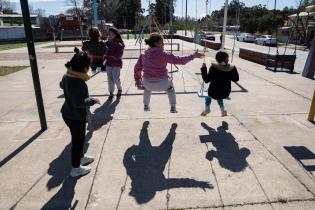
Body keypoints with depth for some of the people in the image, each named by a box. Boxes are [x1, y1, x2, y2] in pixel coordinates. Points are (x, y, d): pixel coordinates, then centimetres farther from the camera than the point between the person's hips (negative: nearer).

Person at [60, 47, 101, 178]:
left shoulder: (67, 76, 1)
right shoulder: (78, 82, -30)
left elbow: (62, 85, 22)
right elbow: (79, 102, -33)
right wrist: (93, 100, -21)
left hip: (67, 113, 9)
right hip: (76, 117, -9)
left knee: (79, 138, 26)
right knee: (78, 140, 8)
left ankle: (81, 157, 48)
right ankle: (76, 169, 25)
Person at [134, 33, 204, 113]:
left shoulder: (144, 55, 1)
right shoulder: (163, 55, -14)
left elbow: (137, 68, 9)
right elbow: (179, 60, -14)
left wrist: (137, 80, 24)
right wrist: (193, 56, -4)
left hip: (148, 84, 3)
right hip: (162, 85, -3)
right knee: (170, 87, 33)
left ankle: (146, 106, 44)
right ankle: (173, 108, 33)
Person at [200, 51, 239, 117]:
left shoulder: (213, 67, -22)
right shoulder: (232, 68, -13)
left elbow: (206, 80, -16)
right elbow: (236, 79, 4)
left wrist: (203, 68, -8)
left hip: (213, 93, -3)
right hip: (225, 94, 3)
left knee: (208, 94, 36)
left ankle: (207, 109, 41)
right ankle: (223, 109, 40)